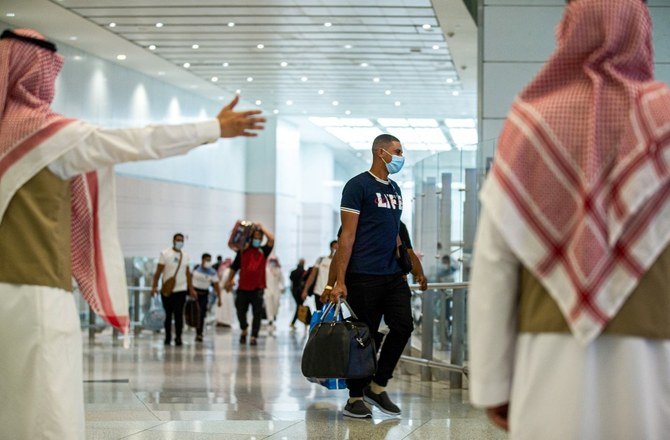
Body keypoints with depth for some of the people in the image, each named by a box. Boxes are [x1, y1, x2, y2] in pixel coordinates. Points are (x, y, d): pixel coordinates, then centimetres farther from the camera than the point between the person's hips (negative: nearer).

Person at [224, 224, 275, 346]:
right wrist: (229, 281, 8)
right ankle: (244, 330, 31)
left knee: (257, 313, -2)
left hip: (257, 288, -1)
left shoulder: (263, 251, 6)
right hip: (243, 287, 1)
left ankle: (254, 336, 2)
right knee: (240, 311, 7)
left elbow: (271, 239, -9)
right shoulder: (242, 251, 7)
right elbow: (234, 267, 12)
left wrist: (262, 228, 0)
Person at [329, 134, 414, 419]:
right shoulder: (358, 186, -6)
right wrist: (340, 281, -15)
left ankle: (377, 386, 12)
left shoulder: (395, 190, 17)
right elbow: (348, 235, -11)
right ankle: (355, 398, 10)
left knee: (403, 327, -3)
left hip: (393, 275, 7)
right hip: (364, 277, -7)